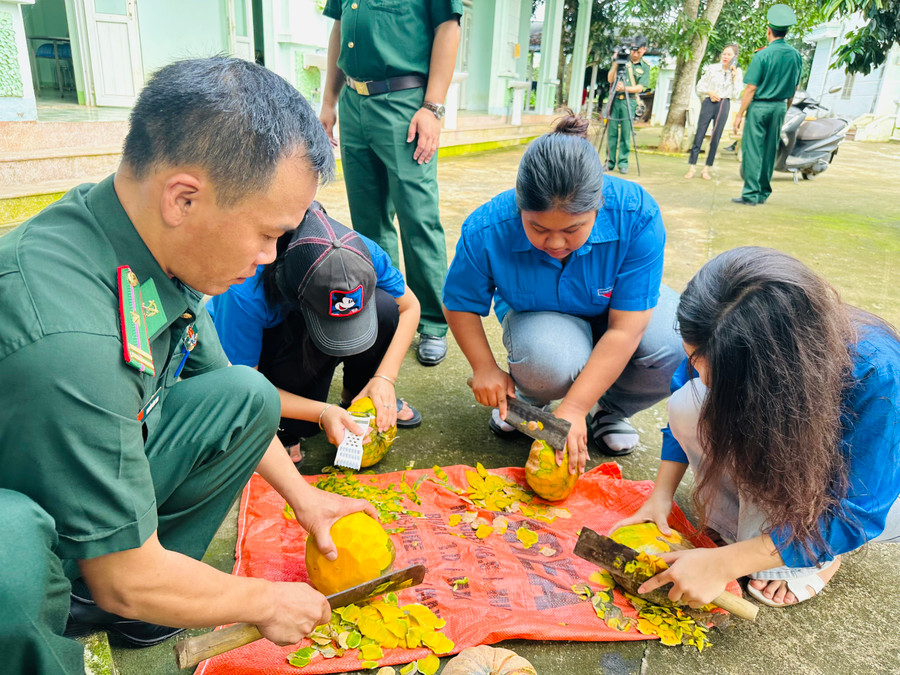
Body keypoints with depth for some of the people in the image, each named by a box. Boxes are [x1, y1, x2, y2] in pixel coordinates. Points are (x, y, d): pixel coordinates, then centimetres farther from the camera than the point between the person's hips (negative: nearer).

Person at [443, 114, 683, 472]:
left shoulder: (637, 216, -33)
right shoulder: (486, 231, -29)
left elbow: (625, 329, -30)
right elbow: (460, 305, -10)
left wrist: (573, 408, -32)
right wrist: (485, 368, -18)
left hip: (614, 311, 1)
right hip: (537, 317, -1)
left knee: (678, 346, -31)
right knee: (551, 361, -38)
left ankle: (612, 409, 3)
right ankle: (524, 398, 3)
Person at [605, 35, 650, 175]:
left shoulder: (645, 67, 5)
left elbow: (640, 88, -3)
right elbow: (610, 79, 3)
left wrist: (625, 88, -21)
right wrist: (616, 63, -9)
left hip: (630, 101, -1)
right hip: (615, 99, 1)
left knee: (626, 133, -4)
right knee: (612, 132, 1)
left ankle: (623, 163, 2)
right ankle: (610, 162, 8)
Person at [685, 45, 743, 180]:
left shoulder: (737, 73, 4)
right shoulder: (712, 68, 3)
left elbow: (735, 95, -1)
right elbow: (700, 86, 7)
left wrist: (734, 77, -8)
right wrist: (709, 92, -10)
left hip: (724, 104, 1)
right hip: (709, 103, -1)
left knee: (715, 138, 2)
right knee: (699, 135, -7)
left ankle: (706, 170, 8)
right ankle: (691, 168, -4)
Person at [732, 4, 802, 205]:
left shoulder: (762, 55, -12)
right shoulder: (795, 56, 5)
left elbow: (751, 88, -14)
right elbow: (794, 88, 11)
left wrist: (740, 114, -10)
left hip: (759, 106, -6)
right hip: (780, 107, 6)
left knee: (753, 150, -2)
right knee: (770, 151, 12)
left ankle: (751, 194, -4)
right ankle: (763, 193, 18)